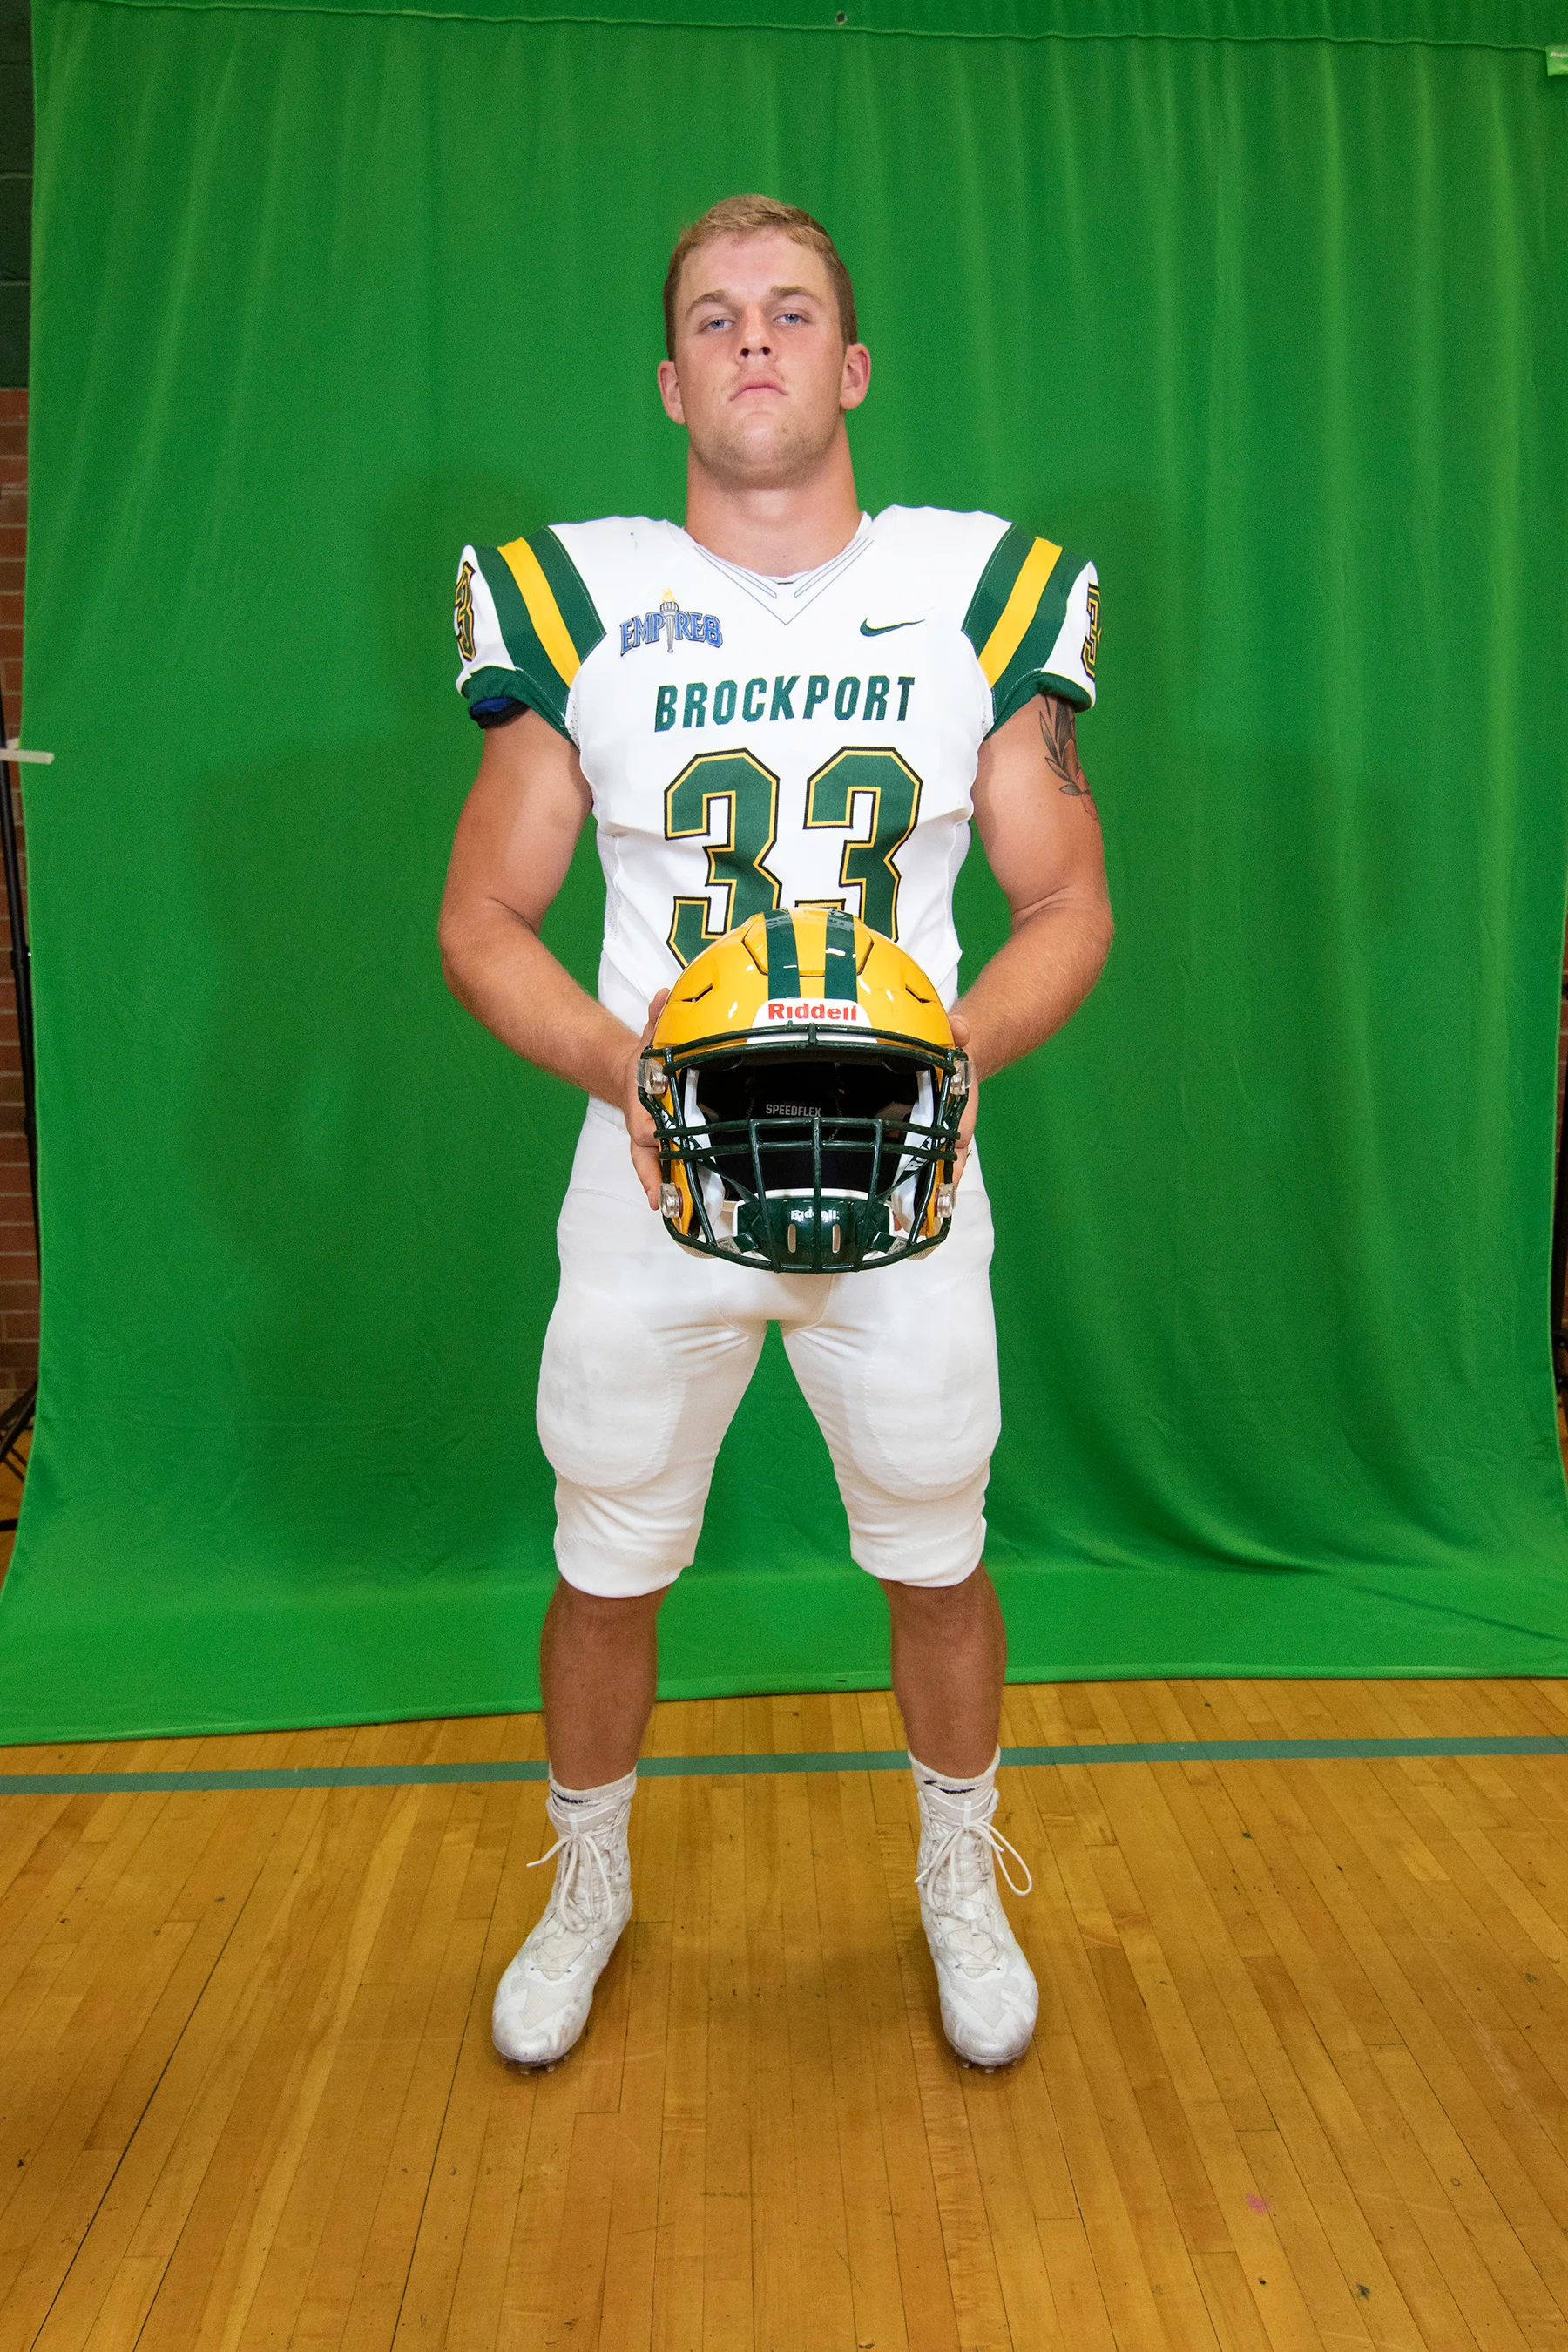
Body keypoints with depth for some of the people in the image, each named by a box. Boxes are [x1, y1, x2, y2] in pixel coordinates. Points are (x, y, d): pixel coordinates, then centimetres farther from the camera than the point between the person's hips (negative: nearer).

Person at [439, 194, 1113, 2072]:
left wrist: (957, 1044, -16)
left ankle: (961, 1882, 42)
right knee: (605, 1568, 13)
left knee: (937, 1563, 14)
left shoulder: (983, 596, 1)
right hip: (654, 1170, 0)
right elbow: (481, 922, 1)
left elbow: (1068, 903, 4)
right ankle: (586, 1887, 41)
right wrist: (620, 1062, -17)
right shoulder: (575, 604, -1)